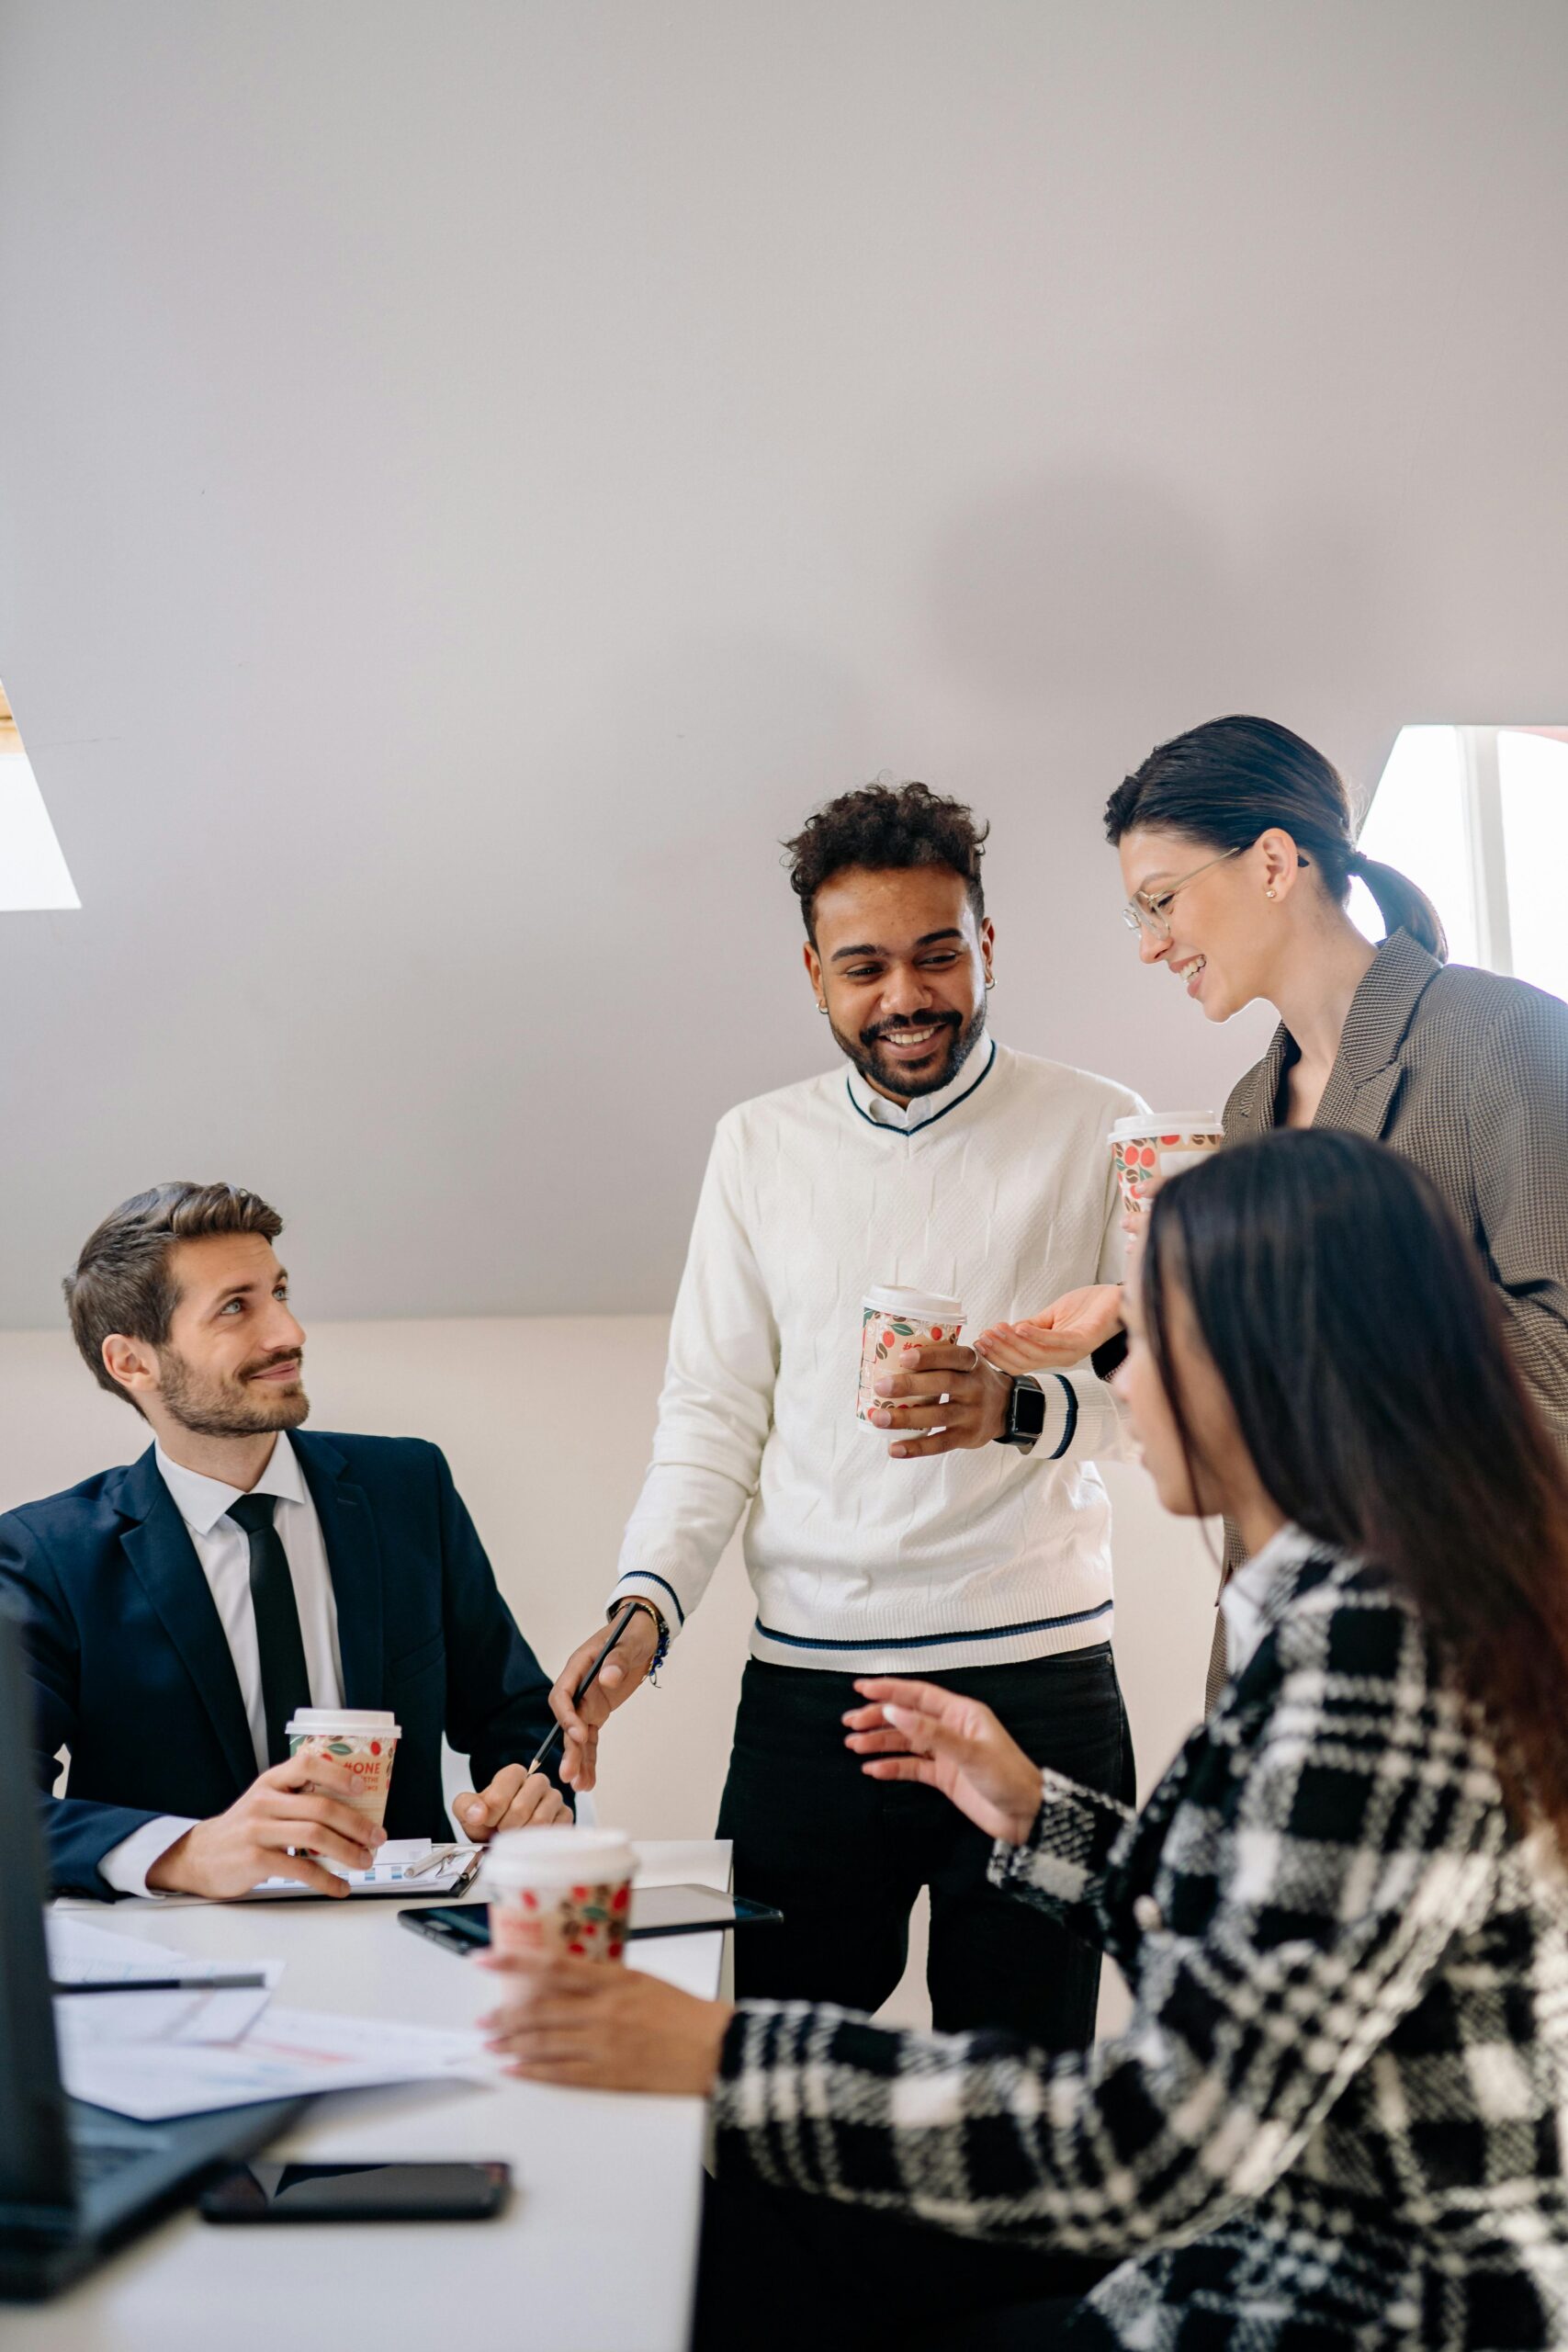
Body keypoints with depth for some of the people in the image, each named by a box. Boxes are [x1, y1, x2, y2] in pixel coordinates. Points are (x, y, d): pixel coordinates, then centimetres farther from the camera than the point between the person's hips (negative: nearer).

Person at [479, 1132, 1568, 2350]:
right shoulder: (1348, 1612, 3)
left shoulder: (1367, 1657, -26)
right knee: (746, 2219, 9)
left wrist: (716, 2053, -25)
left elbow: (1163, 2150, -29)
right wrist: (1033, 1813, 12)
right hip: (1274, 2235, 8)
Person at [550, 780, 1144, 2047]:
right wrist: (646, 1603, -4)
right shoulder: (758, 1145, 11)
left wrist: (1020, 1407, -21)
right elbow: (712, 1410, 11)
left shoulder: (1095, 1129, 3)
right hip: (804, 1687, 2)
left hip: (1034, 1683, -2)